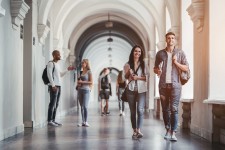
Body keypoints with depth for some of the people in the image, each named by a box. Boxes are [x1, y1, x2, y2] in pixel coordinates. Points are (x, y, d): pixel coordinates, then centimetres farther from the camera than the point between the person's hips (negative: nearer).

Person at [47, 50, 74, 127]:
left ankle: (53, 120, 11)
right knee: (52, 103, -10)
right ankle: (49, 120, -9)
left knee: (56, 104, 7)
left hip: (58, 86, 9)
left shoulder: (57, 64, 20)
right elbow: (49, 75, -13)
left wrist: (67, 70, 21)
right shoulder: (51, 63, -6)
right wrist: (53, 85, -19)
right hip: (54, 86, -9)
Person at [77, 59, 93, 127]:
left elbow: (91, 82, -7)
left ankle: (86, 121, -4)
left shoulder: (89, 72, -2)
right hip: (80, 90, 6)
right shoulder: (81, 72, 14)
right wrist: (78, 83, 3)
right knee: (81, 107, 5)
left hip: (86, 90, -6)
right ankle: (83, 121, 8)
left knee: (85, 106, -10)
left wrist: (82, 82, -13)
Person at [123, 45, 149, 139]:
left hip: (141, 90, -1)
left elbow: (147, 77, 2)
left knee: (140, 110, -16)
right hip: (131, 90, 2)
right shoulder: (128, 64, 8)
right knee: (132, 111, 5)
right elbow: (125, 77, 10)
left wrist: (138, 77, -12)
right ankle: (134, 130, 12)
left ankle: (139, 130, -16)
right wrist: (128, 72, -10)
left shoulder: (144, 64, 6)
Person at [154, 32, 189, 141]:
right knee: (165, 109, 6)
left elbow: (186, 68, 5)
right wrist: (157, 71, -6)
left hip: (175, 84, -2)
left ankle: (173, 133, -9)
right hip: (163, 84, 2)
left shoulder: (180, 53, 7)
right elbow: (155, 68, 18)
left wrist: (176, 62, -10)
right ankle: (168, 130, 17)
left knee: (174, 109, -10)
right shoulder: (160, 53, 11)